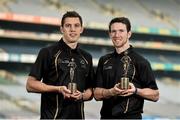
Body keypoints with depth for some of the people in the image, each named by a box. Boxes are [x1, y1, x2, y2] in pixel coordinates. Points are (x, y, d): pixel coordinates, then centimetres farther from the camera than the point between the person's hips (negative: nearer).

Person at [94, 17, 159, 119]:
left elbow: (155, 95, -4)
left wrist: (135, 90, -20)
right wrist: (112, 91, -14)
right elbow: (97, 94, 4)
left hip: (131, 116, -4)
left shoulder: (140, 62, -5)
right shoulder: (104, 61, 9)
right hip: (106, 116, 4)